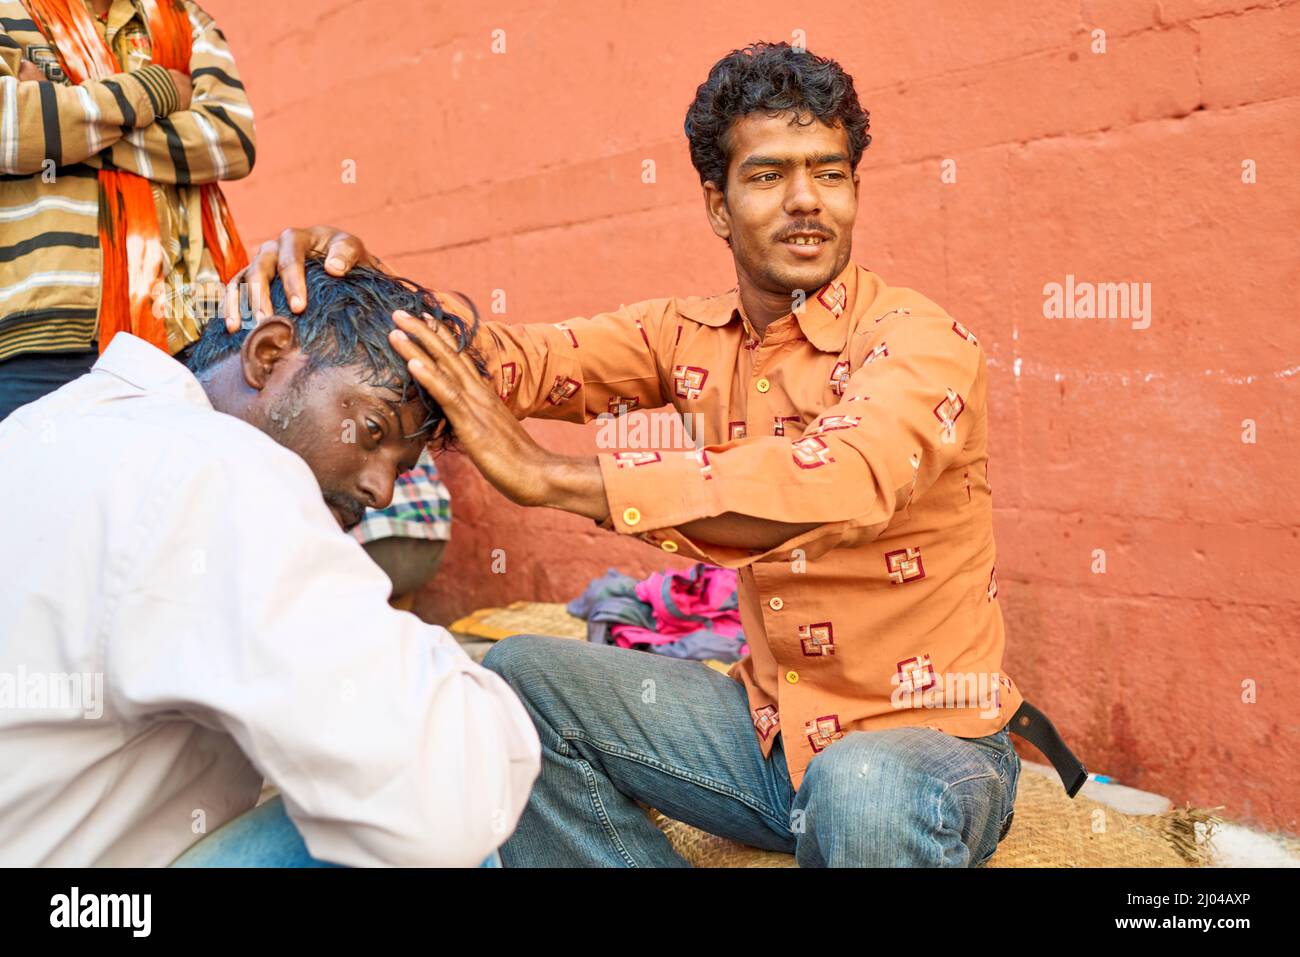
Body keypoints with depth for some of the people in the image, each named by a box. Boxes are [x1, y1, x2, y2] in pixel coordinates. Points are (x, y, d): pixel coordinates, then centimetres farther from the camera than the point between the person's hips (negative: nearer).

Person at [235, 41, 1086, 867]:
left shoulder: (922, 341, -17)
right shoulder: (693, 338, 1)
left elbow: (841, 483, -37)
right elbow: (529, 357, -11)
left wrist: (545, 473, -39)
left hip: (933, 738, -5)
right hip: (769, 725, 5)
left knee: (866, 796, -37)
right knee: (519, 677, -3)